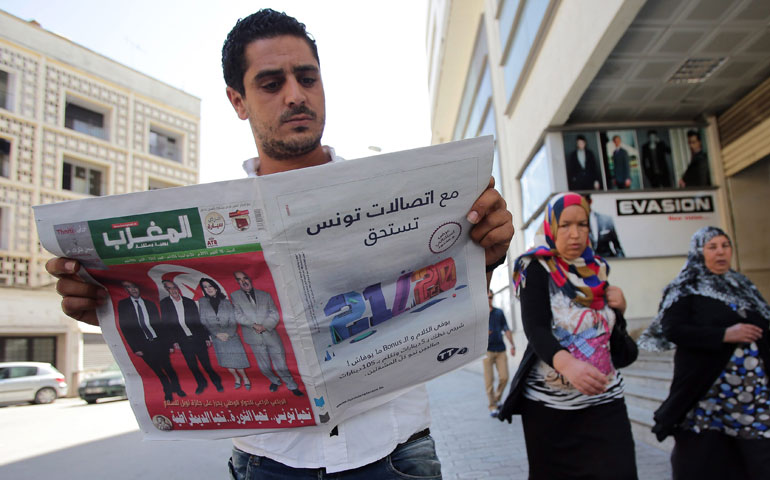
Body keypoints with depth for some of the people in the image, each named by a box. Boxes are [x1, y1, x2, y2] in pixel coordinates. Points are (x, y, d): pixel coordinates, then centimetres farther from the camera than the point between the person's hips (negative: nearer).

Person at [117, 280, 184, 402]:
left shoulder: (150, 304, 8)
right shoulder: (123, 305, 3)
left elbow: (160, 325, 8)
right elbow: (125, 328, 0)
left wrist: (168, 344, 3)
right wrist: (135, 348, -7)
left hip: (159, 342, 1)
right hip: (143, 345, -1)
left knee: (168, 367, 3)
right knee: (158, 371, 4)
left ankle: (177, 389, 19)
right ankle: (168, 392, 20)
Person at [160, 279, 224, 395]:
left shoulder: (189, 302, 3)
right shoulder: (164, 303, 1)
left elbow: (198, 321, 6)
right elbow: (166, 324, 1)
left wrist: (206, 337, 4)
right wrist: (173, 341, -4)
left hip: (197, 338, -1)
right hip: (183, 341, 1)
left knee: (206, 363, 0)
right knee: (192, 365, 6)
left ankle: (217, 382, 18)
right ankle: (201, 383, 28)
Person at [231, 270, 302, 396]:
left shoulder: (265, 295, 8)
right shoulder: (235, 296, 4)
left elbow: (275, 314, 3)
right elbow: (238, 315, -6)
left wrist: (265, 326, -14)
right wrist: (254, 325, -17)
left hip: (271, 335, 0)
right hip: (255, 339, 0)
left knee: (281, 366, 2)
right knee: (264, 367, 10)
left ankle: (292, 386, 22)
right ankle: (275, 381, 38)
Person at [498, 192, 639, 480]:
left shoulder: (597, 270, 9)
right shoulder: (537, 270, -4)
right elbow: (535, 327, -22)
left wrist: (618, 308, -1)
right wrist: (565, 363, -42)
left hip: (604, 400, 3)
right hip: (549, 402, -3)